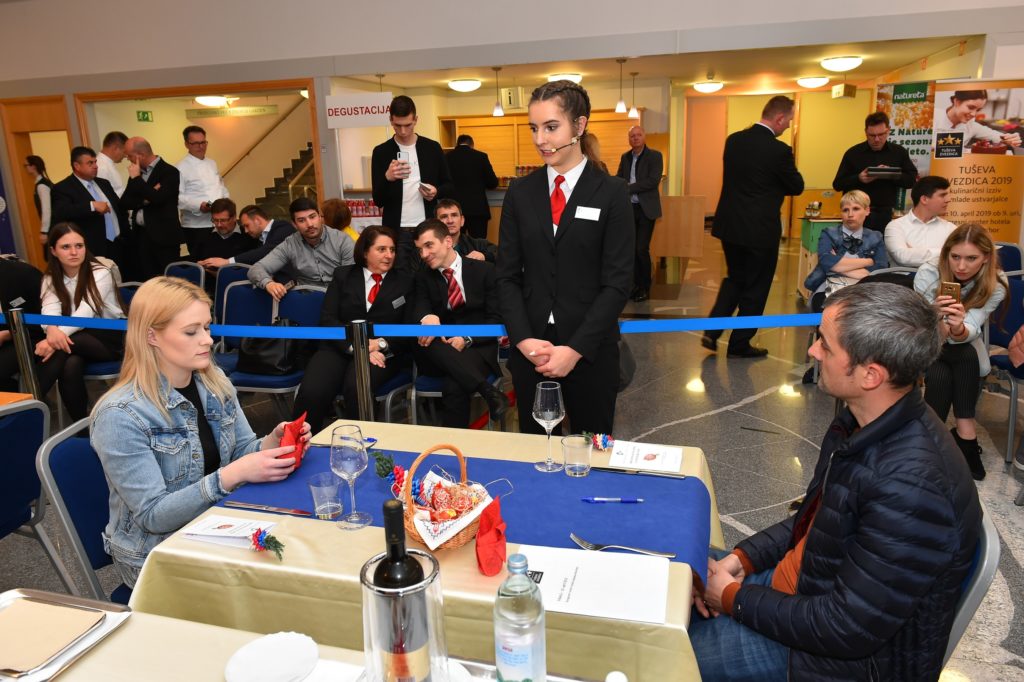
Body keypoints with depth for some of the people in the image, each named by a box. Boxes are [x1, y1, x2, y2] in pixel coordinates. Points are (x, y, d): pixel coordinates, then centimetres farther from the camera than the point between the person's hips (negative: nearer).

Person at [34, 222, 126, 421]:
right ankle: (81, 423, -17)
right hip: (78, 340, 3)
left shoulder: (100, 274, -11)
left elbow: (86, 311, -24)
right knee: (71, 365, -32)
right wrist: (52, 330, -42)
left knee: (65, 344, -33)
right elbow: (50, 309, -17)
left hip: (110, 338, -3)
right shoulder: (50, 279, 3)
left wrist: (58, 336, -41)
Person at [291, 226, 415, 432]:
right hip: (340, 347, 1)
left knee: (356, 386, -35)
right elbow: (328, 318, 3)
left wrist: (382, 344, -13)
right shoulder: (343, 275, 14)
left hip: (385, 352, -1)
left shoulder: (405, 281, 13)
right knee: (311, 392, -28)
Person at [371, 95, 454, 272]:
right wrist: (387, 177, -23)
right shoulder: (381, 152, 1)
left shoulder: (432, 148, 4)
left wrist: (436, 191, -11)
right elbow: (378, 199, -3)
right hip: (396, 230, -1)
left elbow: (449, 185, 11)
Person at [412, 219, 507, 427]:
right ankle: (489, 392, -38)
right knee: (427, 337, -34)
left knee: (454, 386, -35)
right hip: (440, 351, 3)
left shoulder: (485, 271, 5)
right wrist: (427, 318, -29)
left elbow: (497, 319, 0)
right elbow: (419, 310, -3)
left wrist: (466, 339, -17)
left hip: (477, 348, -3)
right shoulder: (423, 277, 13)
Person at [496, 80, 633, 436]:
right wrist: (524, 339, -10)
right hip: (530, 349, 3)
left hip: (590, 349, -2)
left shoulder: (611, 192, -3)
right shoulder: (520, 192, 6)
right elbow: (507, 275, 4)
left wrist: (576, 349, -14)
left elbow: (617, 282, -7)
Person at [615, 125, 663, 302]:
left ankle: (645, 288, 4)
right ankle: (637, 284, 19)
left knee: (642, 249, -8)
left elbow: (653, 181, -16)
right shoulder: (625, 157, 12)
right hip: (629, 208, 5)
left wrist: (628, 187, -19)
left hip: (646, 208, -5)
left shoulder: (655, 156, -5)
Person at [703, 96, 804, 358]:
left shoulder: (733, 140, 2)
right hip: (760, 229, -6)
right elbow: (797, 187, -5)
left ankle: (712, 331, 12)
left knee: (734, 279, 21)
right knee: (755, 288, 9)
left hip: (730, 225, 6)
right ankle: (739, 344, 18)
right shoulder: (779, 150, -18)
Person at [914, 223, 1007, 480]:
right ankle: (966, 437, -14)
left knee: (968, 357, -32)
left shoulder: (995, 286, -16)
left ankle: (963, 434, -23)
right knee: (940, 376, -32)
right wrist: (936, 317, -48)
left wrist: (958, 328, -51)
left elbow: (969, 333, -26)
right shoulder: (928, 274, -23)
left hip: (962, 346, 2)